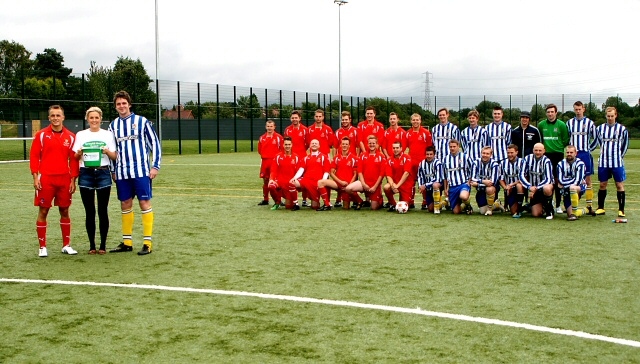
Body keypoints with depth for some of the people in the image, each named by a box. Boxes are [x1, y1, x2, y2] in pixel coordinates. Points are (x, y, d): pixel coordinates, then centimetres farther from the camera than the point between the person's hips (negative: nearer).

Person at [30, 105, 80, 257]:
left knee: (65, 211, 7)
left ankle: (66, 245, 17)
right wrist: (35, 177, -8)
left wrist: (73, 180, 2)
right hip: (45, 179, -2)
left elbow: (73, 159, 7)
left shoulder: (70, 137, 5)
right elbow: (34, 156, 0)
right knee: (43, 211, 1)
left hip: (64, 180, 2)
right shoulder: (41, 135, 0)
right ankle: (42, 247, 10)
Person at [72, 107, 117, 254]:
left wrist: (107, 151, -14)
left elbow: (114, 157, 6)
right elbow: (75, 157, 8)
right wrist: (79, 153, -14)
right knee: (89, 211, 2)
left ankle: (103, 245, 6)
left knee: (103, 210, -1)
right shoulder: (81, 135, 10)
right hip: (86, 174, 1)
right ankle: (92, 245, 9)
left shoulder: (108, 134, 8)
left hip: (103, 173, -1)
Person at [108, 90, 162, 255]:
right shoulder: (113, 125, 11)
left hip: (141, 171, -4)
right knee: (125, 205, 8)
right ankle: (127, 242, 17)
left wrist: (155, 166, -6)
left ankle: (148, 242, 0)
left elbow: (154, 143, 0)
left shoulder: (142, 121, -1)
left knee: (145, 203, -4)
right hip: (122, 173, 4)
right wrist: (112, 170, 15)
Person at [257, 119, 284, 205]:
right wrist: (264, 156, 9)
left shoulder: (279, 137, -3)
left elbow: (282, 150, -2)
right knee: (265, 181, 9)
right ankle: (265, 199, 17)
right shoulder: (262, 138, 10)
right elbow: (260, 150, 19)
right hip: (264, 162, 4)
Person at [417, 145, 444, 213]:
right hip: (428, 188, 5)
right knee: (430, 209, 3)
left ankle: (437, 207, -27)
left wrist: (425, 185, -25)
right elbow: (420, 177, 5)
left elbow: (437, 179, -24)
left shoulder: (437, 163, -18)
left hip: (439, 184, -5)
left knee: (435, 185, -42)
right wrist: (421, 186, -13)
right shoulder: (422, 164, -3)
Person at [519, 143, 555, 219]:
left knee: (546, 188, -40)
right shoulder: (528, 158, -5)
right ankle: (543, 207, 30)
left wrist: (536, 188, -29)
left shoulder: (546, 161, -14)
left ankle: (549, 209, -14)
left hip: (546, 185, -3)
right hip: (533, 189, 3)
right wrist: (529, 187, -24)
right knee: (535, 214, -6)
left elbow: (548, 179, -19)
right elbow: (522, 175, -9)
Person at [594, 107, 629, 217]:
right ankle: (600, 208, 17)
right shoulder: (600, 128, 6)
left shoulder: (622, 129, -1)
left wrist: (619, 156, 8)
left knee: (619, 185, -1)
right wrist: (605, 153, 14)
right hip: (603, 162, 2)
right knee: (602, 185, 8)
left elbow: (625, 145, 8)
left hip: (617, 163, -2)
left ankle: (621, 210, 3)